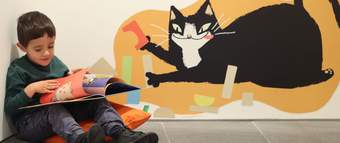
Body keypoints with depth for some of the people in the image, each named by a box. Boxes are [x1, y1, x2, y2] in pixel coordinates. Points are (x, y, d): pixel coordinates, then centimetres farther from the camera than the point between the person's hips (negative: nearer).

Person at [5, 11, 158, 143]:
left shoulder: (55, 62, 13)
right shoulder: (17, 70, -6)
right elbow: (9, 108, -11)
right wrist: (31, 89, -23)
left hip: (61, 110, 6)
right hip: (29, 122, -6)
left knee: (96, 100, -12)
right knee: (54, 109, -36)